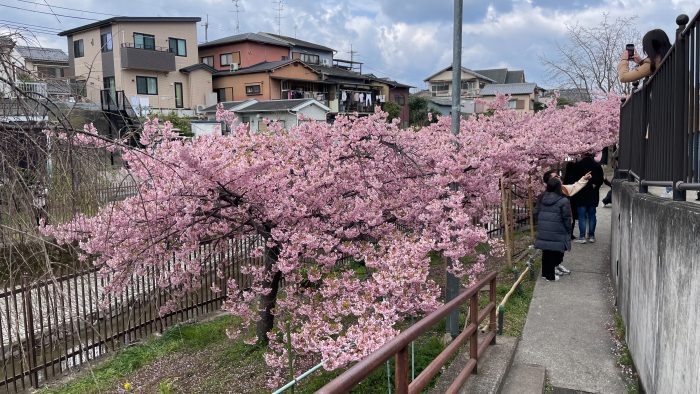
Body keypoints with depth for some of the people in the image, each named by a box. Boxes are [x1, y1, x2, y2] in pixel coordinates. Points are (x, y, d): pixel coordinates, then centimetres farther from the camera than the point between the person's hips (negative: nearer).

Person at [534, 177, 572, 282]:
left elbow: (536, 213, 10)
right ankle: (550, 276, 9)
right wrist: (568, 231, 6)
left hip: (543, 232, 5)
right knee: (554, 253, 4)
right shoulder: (563, 201, -11)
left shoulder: (541, 198, 5)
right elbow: (566, 218, -7)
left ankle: (545, 273, 25)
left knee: (546, 252, 15)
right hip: (556, 233, -5)